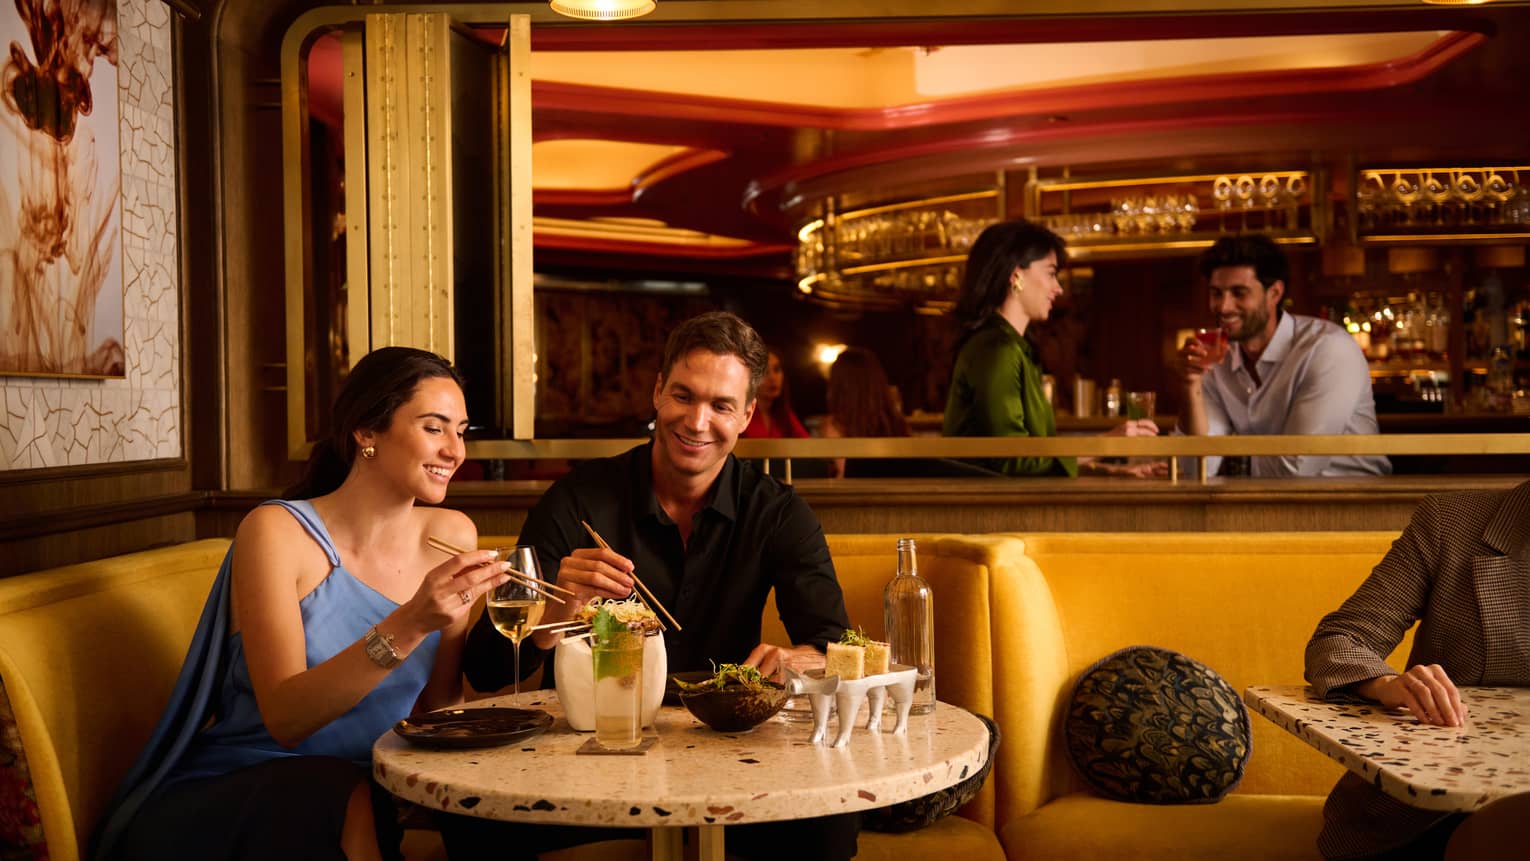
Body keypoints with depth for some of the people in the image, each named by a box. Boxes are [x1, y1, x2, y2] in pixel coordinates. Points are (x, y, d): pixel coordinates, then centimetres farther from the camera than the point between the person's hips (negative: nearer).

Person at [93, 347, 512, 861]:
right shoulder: (277, 531, -10)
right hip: (228, 798, -4)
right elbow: (284, 719, -20)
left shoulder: (452, 536, 2)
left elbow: (436, 705, 5)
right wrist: (405, 628, -32)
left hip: (365, 795, 4)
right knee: (331, 793, -34)